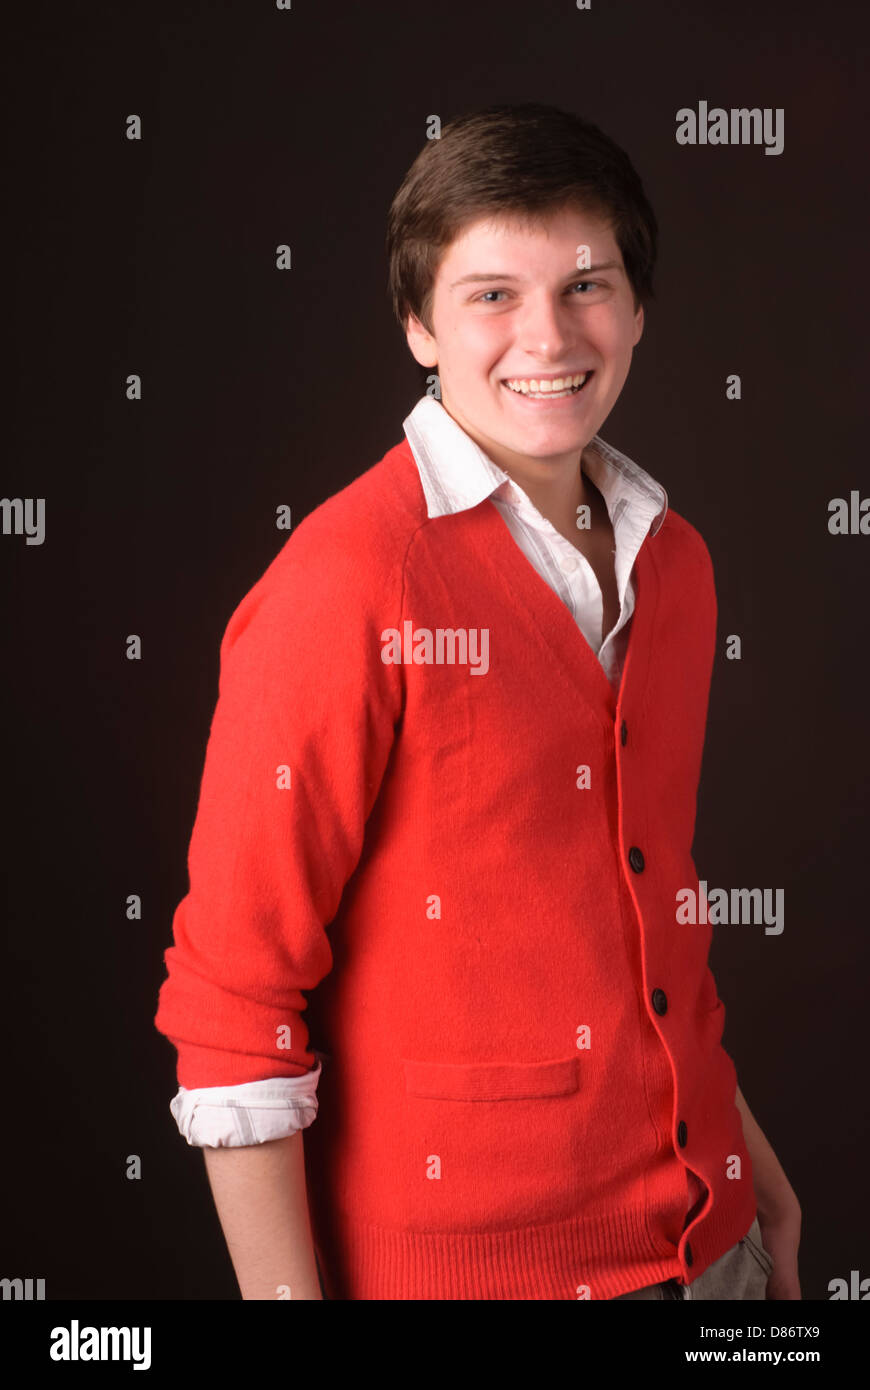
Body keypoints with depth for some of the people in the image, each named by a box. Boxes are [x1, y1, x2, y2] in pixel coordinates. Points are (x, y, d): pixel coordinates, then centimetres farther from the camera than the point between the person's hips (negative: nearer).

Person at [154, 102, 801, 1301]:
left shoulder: (671, 560, 4)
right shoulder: (343, 583, -18)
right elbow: (233, 996, -16)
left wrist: (741, 1147, 15)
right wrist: (286, 1290, -16)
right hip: (459, 1256, -6)